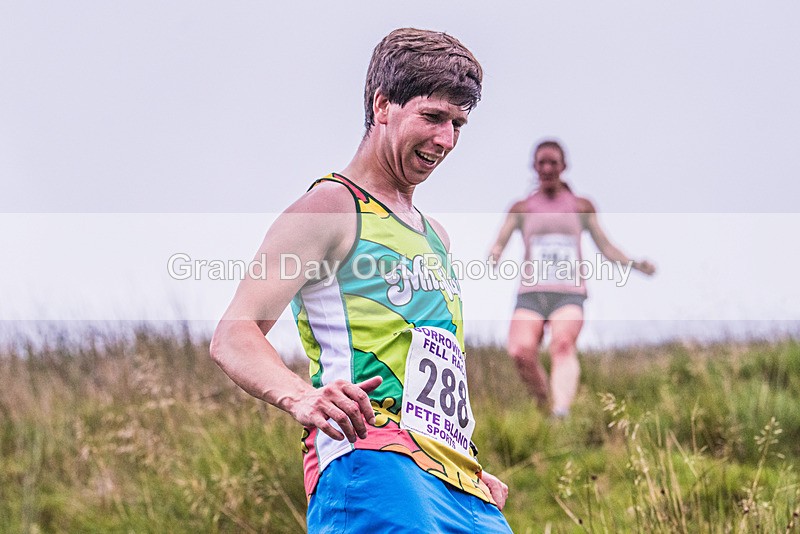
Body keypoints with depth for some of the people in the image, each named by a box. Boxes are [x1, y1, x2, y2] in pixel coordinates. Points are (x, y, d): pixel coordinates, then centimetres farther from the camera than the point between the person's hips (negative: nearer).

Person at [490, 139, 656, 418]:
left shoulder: (581, 207, 19)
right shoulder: (522, 209, 19)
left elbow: (605, 247, 19)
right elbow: (500, 242, 8)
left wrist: (635, 264, 2)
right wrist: (494, 255, -16)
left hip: (569, 294, -1)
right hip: (531, 293, 1)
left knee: (563, 343, -32)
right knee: (521, 351, -27)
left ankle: (562, 410, -51)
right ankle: (544, 406, -8)